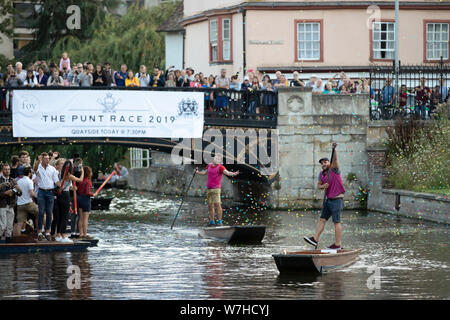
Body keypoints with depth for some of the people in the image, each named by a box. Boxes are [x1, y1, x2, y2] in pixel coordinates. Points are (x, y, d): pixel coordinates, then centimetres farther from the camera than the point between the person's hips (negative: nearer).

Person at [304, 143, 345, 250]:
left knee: (336, 222, -5)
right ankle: (315, 239, 1)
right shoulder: (321, 174, 10)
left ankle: (337, 244, -1)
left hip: (337, 200, -8)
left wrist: (334, 149, -40)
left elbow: (335, 159, -25)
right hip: (329, 200, 8)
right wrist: (323, 186, -8)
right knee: (322, 219, 3)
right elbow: (318, 185, 15)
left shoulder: (334, 170, -9)